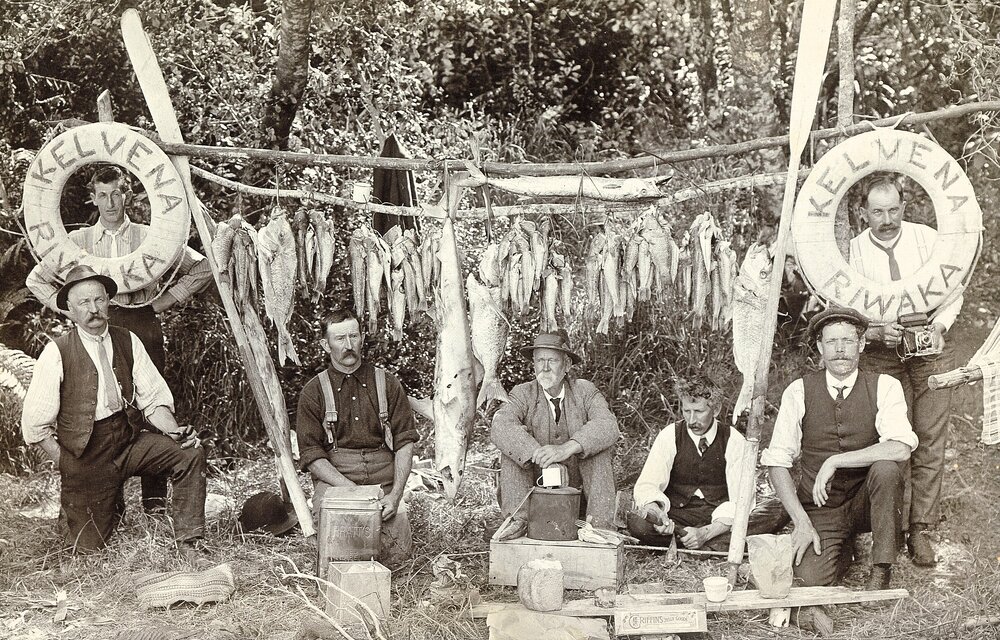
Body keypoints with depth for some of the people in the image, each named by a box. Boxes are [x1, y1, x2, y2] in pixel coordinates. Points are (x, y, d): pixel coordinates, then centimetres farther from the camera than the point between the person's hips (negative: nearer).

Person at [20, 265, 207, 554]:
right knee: (88, 548, 0)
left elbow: (153, 399, 1)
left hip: (130, 440, 3)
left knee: (191, 454, -21)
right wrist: (67, 465, -10)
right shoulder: (57, 352, -10)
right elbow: (35, 424, -7)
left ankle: (189, 543, -9)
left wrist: (174, 431, -18)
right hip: (85, 452, -3)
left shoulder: (128, 342, 1)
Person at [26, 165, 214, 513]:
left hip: (143, 325, -1)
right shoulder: (78, 241, 11)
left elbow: (201, 268, 13)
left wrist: (167, 300, 6)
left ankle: (154, 496, 2)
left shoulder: (151, 238, 8)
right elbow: (36, 279, 20)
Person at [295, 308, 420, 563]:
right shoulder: (313, 392, 5)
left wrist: (395, 494, -9)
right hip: (334, 478, -2)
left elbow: (405, 443, 5)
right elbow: (311, 456, -2)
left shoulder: (387, 384, 10)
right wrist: (354, 491, -15)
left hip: (383, 479, 2)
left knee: (397, 552, -18)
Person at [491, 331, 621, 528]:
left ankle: (599, 524, -28)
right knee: (512, 444, -20)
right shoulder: (524, 393, -2)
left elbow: (608, 426, -23)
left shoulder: (585, 391, -2)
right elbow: (500, 427, -23)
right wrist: (539, 456, -38)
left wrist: (567, 449, -40)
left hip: (582, 490, 0)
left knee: (601, 445, -23)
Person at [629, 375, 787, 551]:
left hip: (720, 519, 0)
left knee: (779, 510, -24)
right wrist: (656, 514, -36)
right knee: (636, 521, -33)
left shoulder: (733, 441, -5)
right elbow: (646, 486, -13)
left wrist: (705, 533, -28)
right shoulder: (670, 436, -4)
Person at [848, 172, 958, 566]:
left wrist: (940, 324, -11)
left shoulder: (928, 239, -1)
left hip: (931, 351, 1)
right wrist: (878, 330, -18)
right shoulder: (852, 252, -4)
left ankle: (920, 529, 6)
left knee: (930, 442, 0)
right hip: (881, 356, -1)